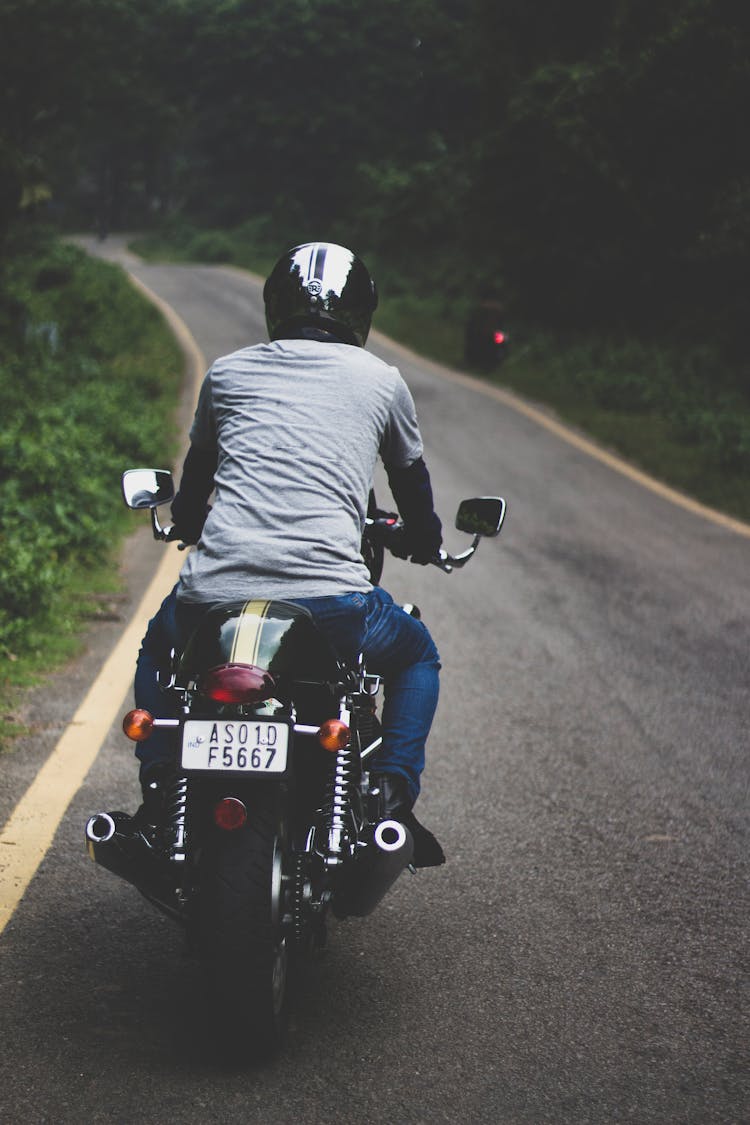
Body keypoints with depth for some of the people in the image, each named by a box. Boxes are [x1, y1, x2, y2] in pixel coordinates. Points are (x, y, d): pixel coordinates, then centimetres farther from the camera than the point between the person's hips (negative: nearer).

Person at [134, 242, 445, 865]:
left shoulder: (228, 371, 16)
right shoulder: (382, 379, 13)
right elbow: (413, 481, 28)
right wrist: (423, 542, 50)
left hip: (214, 591, 2)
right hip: (329, 596, -1)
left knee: (158, 648, 36)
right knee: (416, 654, 30)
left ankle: (157, 792, 23)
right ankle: (393, 794, 12)